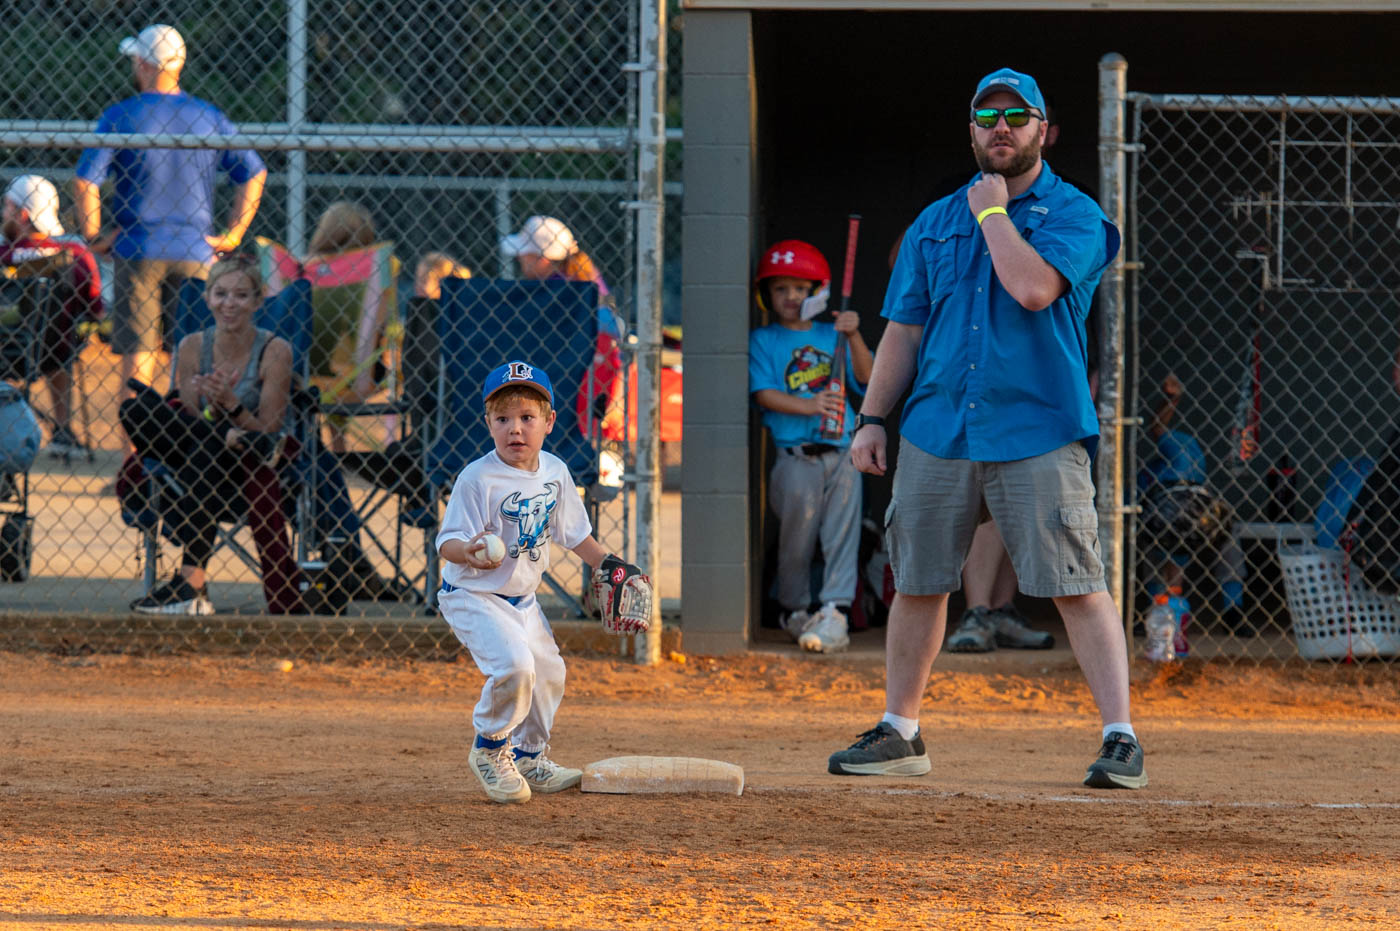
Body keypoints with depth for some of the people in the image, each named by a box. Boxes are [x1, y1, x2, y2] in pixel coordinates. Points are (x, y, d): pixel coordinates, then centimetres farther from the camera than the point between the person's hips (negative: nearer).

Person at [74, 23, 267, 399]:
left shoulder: (120, 116, -5)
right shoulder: (210, 117, 4)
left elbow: (84, 181, -13)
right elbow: (254, 173, 7)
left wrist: (94, 238, -2)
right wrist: (232, 236, 8)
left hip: (138, 251, -2)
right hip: (196, 252, 2)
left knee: (137, 352, 2)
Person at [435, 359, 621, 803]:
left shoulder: (555, 472, -1)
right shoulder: (478, 478, -23)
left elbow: (573, 532, 13)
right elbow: (448, 542, -25)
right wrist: (469, 552, -45)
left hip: (522, 598, 8)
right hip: (474, 596, -8)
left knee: (548, 672, 18)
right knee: (514, 664, -26)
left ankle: (528, 757, 40)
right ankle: (490, 750, -3)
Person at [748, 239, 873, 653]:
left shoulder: (830, 335, 17)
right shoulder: (762, 341, 9)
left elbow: (866, 376, 7)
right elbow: (764, 394, -4)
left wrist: (854, 336, -9)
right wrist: (808, 406, -18)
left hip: (841, 452, 2)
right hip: (793, 454, -2)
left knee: (841, 528, -11)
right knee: (798, 525, -3)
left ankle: (835, 610, -18)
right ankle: (795, 608, 16)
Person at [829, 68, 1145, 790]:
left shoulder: (1073, 215, 1)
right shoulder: (935, 223, 16)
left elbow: (1034, 288, -18)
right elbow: (903, 328, 17)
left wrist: (993, 213, -6)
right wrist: (872, 418, 9)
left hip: (1038, 433, -5)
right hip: (937, 432, 5)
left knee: (1075, 586, -10)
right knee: (917, 583, 8)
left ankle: (1120, 737, -10)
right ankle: (899, 735, 20)